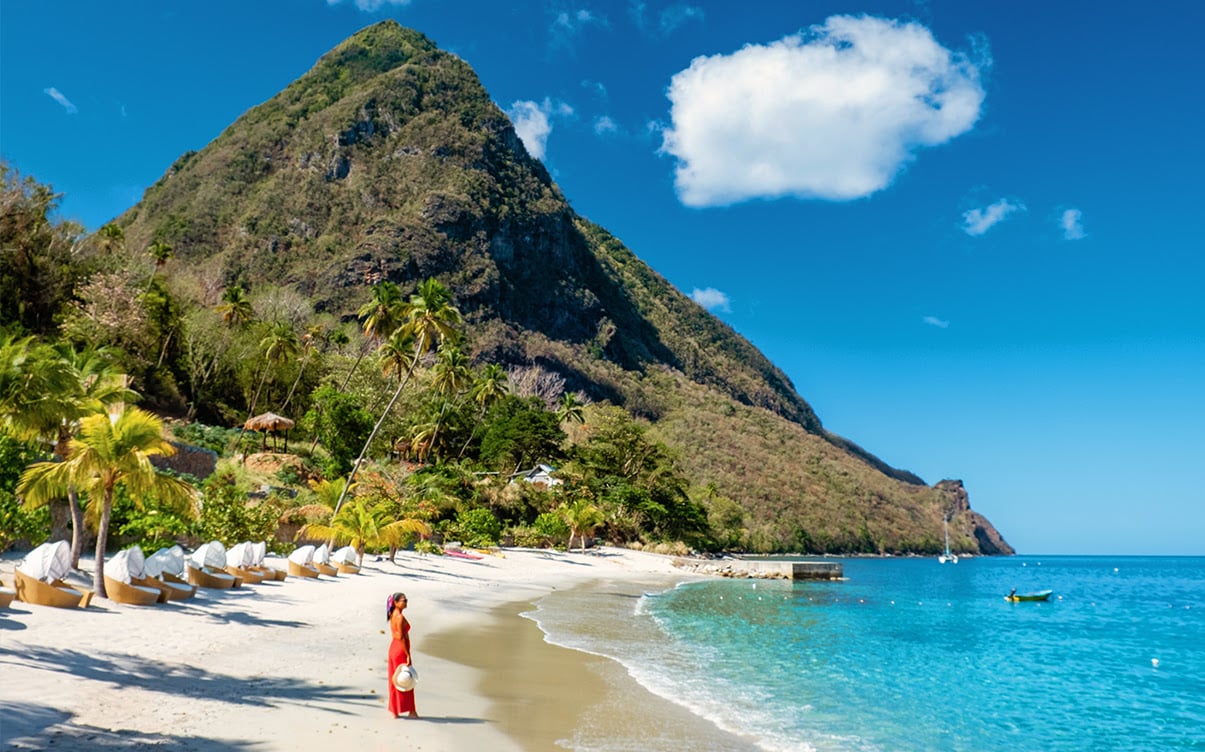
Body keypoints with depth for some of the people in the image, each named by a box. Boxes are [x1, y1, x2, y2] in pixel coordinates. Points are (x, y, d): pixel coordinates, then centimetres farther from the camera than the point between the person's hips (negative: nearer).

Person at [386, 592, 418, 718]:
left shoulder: (392, 615, 8)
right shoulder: (400, 617, -21)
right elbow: (401, 637, -23)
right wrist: (408, 655, -19)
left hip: (393, 647, 9)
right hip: (401, 650, -9)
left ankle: (394, 710, 20)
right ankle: (411, 710, 12)